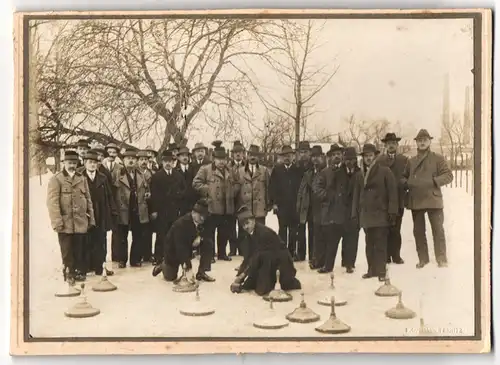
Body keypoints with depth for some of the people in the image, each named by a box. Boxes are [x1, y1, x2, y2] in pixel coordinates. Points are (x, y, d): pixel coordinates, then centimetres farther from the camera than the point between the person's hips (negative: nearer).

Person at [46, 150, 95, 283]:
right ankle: (69, 273, 13)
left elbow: (88, 200, 16)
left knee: (80, 250, 5)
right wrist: (57, 221, -14)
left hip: (81, 222, 3)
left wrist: (91, 218, 11)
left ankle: (79, 272, 16)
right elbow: (52, 201, -7)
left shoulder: (82, 179, 16)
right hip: (65, 223, -3)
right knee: (67, 251, 3)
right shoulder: (56, 179, 1)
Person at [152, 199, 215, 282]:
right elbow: (180, 247, -40)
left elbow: (205, 234, 3)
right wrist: (188, 268, -43)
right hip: (173, 248, -6)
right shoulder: (181, 223, -37)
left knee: (208, 244, -18)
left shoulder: (201, 221, -17)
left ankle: (201, 273, -5)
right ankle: (163, 265, 31)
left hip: (189, 243, 6)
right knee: (170, 277, -4)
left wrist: (199, 237, -24)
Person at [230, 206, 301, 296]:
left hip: (281, 259, -7)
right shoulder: (249, 235, -3)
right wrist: (238, 277, -12)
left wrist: (243, 275, -30)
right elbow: (248, 256, -5)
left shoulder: (263, 232, -27)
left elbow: (256, 256, -30)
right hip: (268, 259, 8)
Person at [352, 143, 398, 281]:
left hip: (381, 214, -5)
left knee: (380, 244, -4)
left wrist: (392, 212, -11)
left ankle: (381, 271, 0)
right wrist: (355, 214, 10)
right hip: (366, 215, 5)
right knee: (369, 244, 8)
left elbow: (392, 192, -6)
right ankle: (372, 269, 16)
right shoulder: (360, 175, 14)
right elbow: (356, 195, 15)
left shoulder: (385, 171, -1)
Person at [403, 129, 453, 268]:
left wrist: (433, 181, -18)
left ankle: (441, 259, 6)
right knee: (418, 231, 10)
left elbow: (448, 175, -3)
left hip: (433, 199, -4)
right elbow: (404, 177, 21)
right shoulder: (411, 161, 11)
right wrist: (407, 183, -2)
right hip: (415, 201, 4)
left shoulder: (437, 158, 1)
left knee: (438, 230, -3)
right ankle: (423, 258, 21)